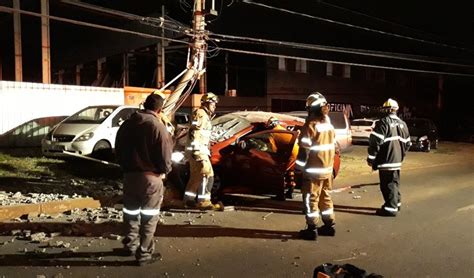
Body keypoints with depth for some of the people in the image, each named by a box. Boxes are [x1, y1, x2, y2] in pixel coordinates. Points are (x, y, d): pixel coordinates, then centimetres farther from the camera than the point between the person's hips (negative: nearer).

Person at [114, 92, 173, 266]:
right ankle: (144, 254, 10)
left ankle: (130, 245, 35)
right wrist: (165, 171, 3)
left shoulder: (127, 124, 7)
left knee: (131, 213, 21)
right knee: (148, 217, 4)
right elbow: (165, 155, -16)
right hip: (151, 177, -6)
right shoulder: (157, 126, -15)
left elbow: (118, 150, 13)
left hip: (129, 175, 6)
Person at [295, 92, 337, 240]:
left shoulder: (311, 124, -16)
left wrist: (299, 167, -10)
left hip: (314, 170, -8)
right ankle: (329, 225, 25)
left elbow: (304, 149, -17)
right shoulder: (329, 123, 10)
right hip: (328, 169, 8)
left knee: (311, 199, 1)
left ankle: (312, 229, 5)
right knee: (325, 197, 18)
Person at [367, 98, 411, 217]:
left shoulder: (383, 122, -14)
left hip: (386, 160, -8)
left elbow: (375, 142, -18)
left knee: (387, 184, -3)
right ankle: (396, 203, 32)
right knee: (394, 182, 20)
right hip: (397, 160, 8)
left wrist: (371, 158, -11)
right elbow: (407, 143, 19)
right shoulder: (402, 124, 12)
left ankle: (391, 208, -1)